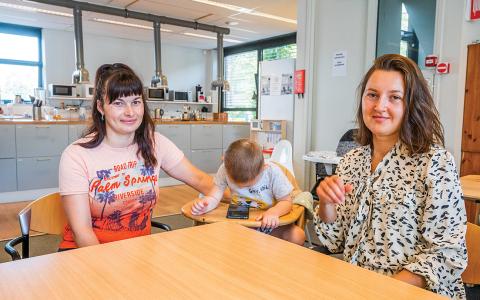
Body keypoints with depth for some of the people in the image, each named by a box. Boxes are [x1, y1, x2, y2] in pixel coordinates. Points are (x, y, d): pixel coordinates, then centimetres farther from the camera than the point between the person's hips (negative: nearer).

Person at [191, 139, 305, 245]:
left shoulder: (273, 172, -20)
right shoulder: (225, 170, -16)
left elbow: (286, 202, -14)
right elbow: (214, 197, -15)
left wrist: (274, 212, -35)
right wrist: (205, 203, -38)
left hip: (268, 222, -1)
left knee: (297, 235, -27)